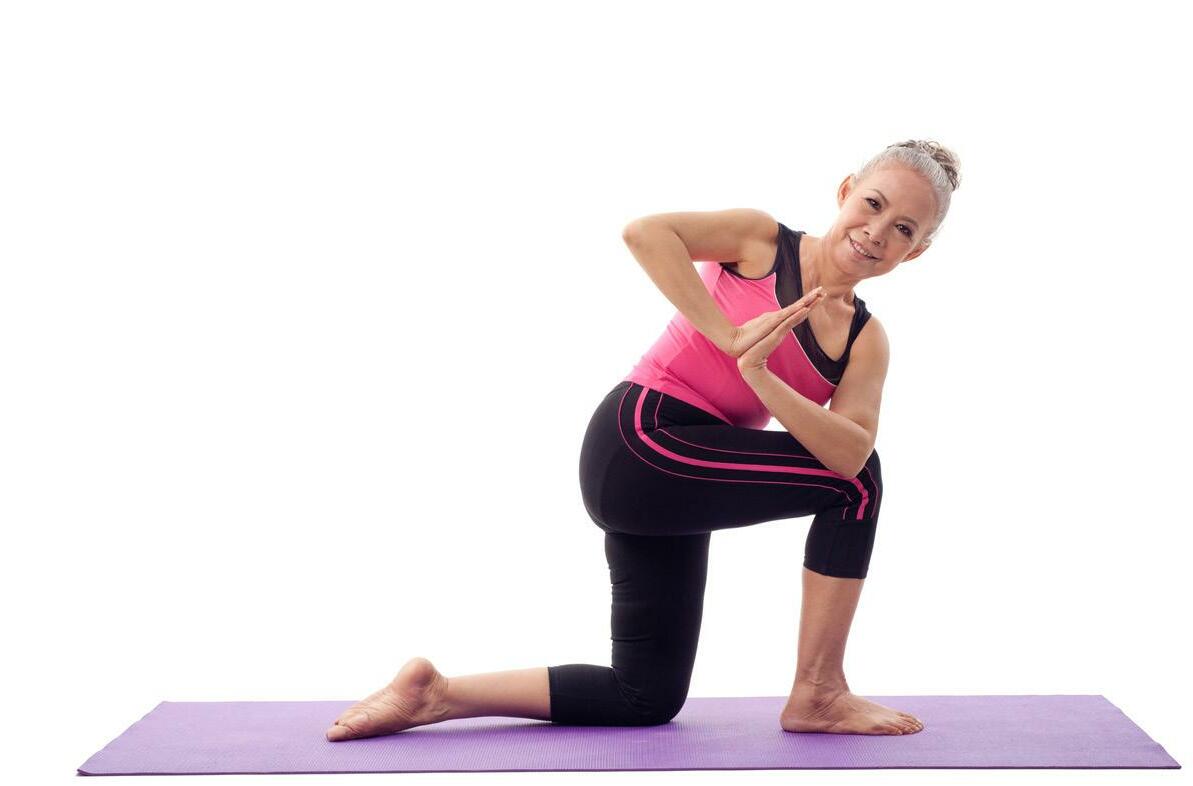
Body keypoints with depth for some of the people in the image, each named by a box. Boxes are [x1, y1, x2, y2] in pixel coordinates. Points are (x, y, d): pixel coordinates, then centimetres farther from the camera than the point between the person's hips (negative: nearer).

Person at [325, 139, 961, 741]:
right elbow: (643, 231, -20)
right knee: (855, 479, -13)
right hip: (640, 439, -8)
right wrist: (729, 335, -22)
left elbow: (850, 448, -11)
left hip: (679, 477, 8)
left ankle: (432, 693, 17)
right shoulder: (762, 240, -3)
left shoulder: (867, 342, 9)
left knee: (647, 699, 13)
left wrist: (759, 377, -26)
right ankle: (818, 696, -5)